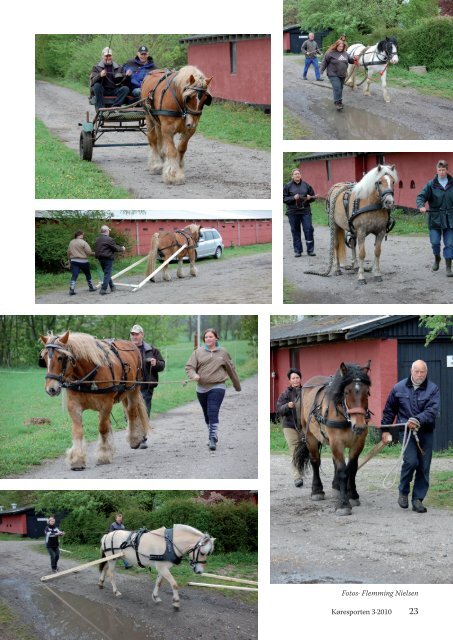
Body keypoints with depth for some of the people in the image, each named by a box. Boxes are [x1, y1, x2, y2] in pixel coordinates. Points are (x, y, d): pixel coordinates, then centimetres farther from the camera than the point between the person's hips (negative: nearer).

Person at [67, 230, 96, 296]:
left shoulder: (71, 242, 8)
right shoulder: (83, 242, -11)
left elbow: (68, 253, 14)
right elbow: (89, 252, -14)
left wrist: (70, 260, 24)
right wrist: (94, 253, 6)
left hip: (74, 261, 4)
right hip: (83, 261, -4)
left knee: (74, 276, -5)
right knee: (88, 274, 17)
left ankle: (71, 289, -19)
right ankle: (91, 287, 30)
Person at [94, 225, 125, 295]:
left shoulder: (97, 239, 6)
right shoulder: (108, 239, -16)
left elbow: (96, 250, 12)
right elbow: (115, 248, -9)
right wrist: (122, 249, 8)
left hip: (100, 258, 8)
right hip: (107, 258, -8)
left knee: (107, 273, 20)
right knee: (107, 274, -3)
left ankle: (112, 287, 32)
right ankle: (103, 289, -9)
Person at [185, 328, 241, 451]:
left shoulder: (223, 352, 5)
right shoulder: (198, 352, 5)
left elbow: (231, 369, 14)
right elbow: (189, 367, 2)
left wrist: (237, 385, 20)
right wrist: (194, 375, -20)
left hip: (217, 387, -3)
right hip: (202, 388, 3)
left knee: (213, 413, -16)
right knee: (207, 415, 13)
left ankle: (213, 439, -18)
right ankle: (212, 436, 29)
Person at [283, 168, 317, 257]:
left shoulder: (306, 185, 6)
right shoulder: (288, 186, 1)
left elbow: (313, 196, 14)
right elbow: (284, 198, -2)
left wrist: (309, 198, -9)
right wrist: (293, 198, -16)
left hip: (305, 211, 1)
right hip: (293, 212, -1)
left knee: (309, 230, -4)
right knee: (295, 231, 4)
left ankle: (310, 250, 4)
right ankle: (297, 251, 12)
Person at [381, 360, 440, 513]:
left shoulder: (433, 389, -1)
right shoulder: (399, 388, 3)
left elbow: (432, 410, -15)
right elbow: (389, 410, 13)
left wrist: (418, 420, -30)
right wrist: (385, 430, 13)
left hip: (425, 432, 1)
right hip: (406, 431, -1)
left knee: (424, 466, 3)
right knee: (411, 461, -18)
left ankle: (418, 499, 14)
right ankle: (403, 492, 3)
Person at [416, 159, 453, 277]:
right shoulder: (431, 185, -2)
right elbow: (421, 196, -9)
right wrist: (421, 206, -28)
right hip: (435, 218, 0)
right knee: (435, 242, 1)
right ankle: (437, 258, 32)